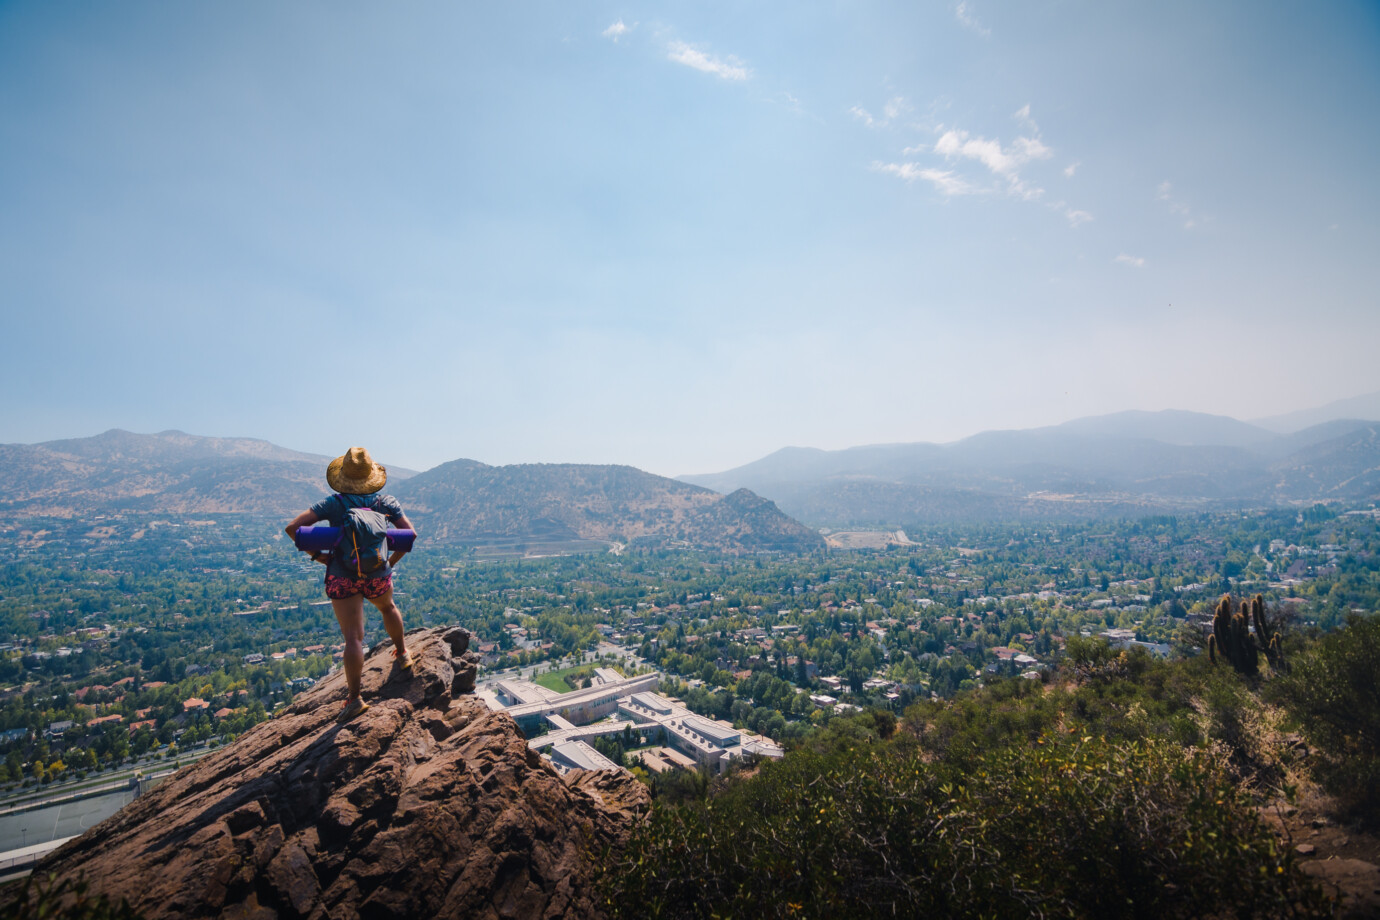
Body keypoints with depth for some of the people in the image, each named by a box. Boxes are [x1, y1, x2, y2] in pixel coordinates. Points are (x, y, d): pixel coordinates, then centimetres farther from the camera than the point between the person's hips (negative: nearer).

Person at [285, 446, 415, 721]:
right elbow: (410, 534, -6)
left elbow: (292, 527, -9)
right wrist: (391, 562, 4)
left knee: (353, 638, -2)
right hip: (377, 575, 2)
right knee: (388, 607, 33)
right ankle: (402, 654, 44)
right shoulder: (386, 502, 0)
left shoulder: (333, 503, -3)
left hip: (343, 577, -1)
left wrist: (316, 555, -1)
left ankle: (354, 698, 0)